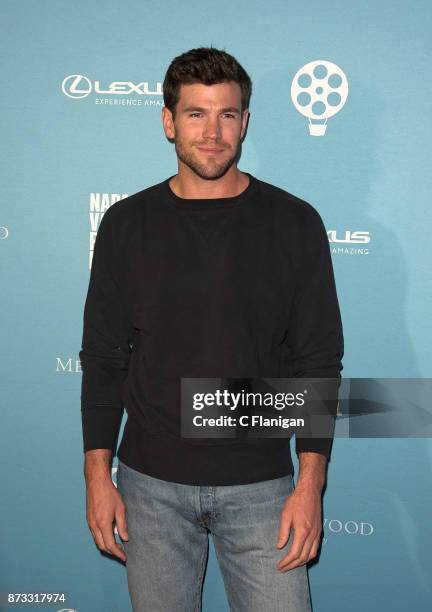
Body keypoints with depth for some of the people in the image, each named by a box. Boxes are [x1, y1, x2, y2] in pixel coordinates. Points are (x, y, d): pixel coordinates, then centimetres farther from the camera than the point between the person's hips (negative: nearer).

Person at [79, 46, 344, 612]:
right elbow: (102, 358, 4)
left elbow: (319, 360, -1)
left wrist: (311, 481, -7)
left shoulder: (293, 222, -3)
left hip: (260, 485, -1)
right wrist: (98, 474, 0)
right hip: (151, 483, 1)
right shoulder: (127, 223, 1)